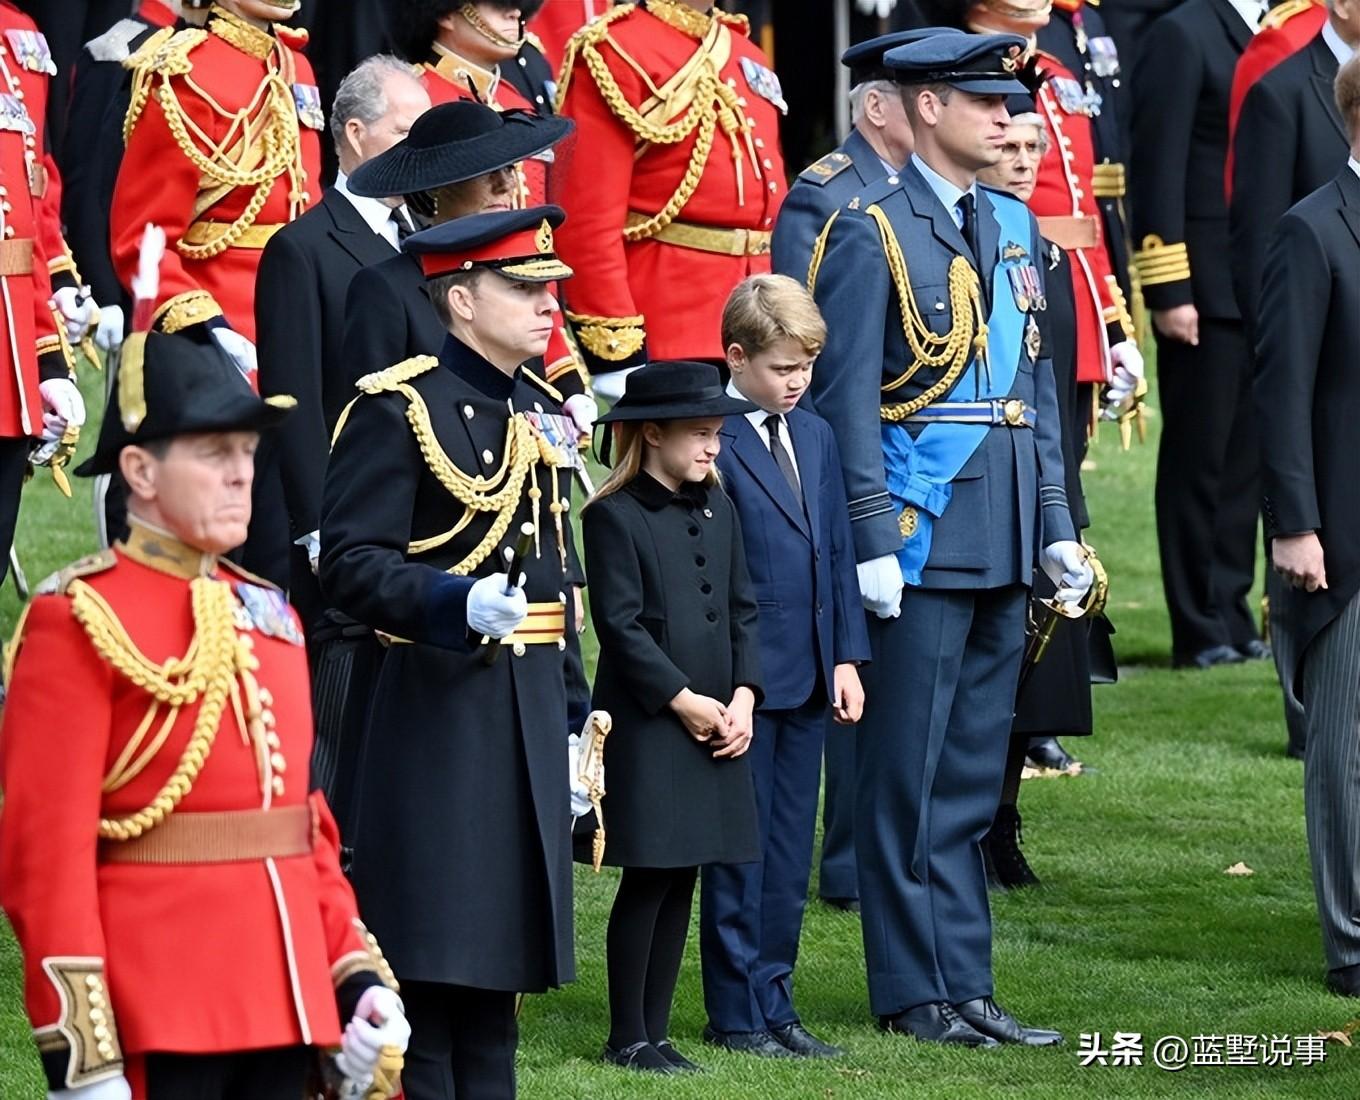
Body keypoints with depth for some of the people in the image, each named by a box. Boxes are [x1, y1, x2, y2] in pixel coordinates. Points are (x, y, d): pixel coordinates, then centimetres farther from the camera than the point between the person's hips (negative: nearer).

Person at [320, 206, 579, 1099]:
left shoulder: (538, 414, 16)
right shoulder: (401, 409, -9)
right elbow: (350, 562, -16)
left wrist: (572, 720, 18)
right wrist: (457, 603, -31)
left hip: (529, 719, 8)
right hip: (438, 715, -8)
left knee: (498, 969, 11)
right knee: (433, 964, -7)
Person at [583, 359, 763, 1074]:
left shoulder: (718, 511, 13)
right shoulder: (615, 517, -7)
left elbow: (742, 611, 14)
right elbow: (621, 625, -12)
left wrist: (742, 697, 0)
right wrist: (683, 701, -14)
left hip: (717, 724, 6)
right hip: (647, 726, -6)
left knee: (682, 880, 8)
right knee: (649, 878, -4)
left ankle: (655, 1031, 13)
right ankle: (627, 1037, 4)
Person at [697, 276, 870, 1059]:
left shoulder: (816, 437, 12)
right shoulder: (715, 443, -12)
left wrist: (846, 657, 10)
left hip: (807, 678, 7)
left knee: (791, 851, 11)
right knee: (741, 851, 1)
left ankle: (775, 1001, 18)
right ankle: (737, 1014, 8)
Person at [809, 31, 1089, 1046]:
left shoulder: (1016, 228, 14)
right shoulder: (872, 234, -8)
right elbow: (847, 400, -12)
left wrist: (1057, 528, 12)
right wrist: (872, 543, -17)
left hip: (1004, 545, 7)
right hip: (923, 540, -7)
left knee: (975, 776, 11)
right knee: (910, 774, 0)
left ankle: (966, 986, 16)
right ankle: (914, 991, 5)